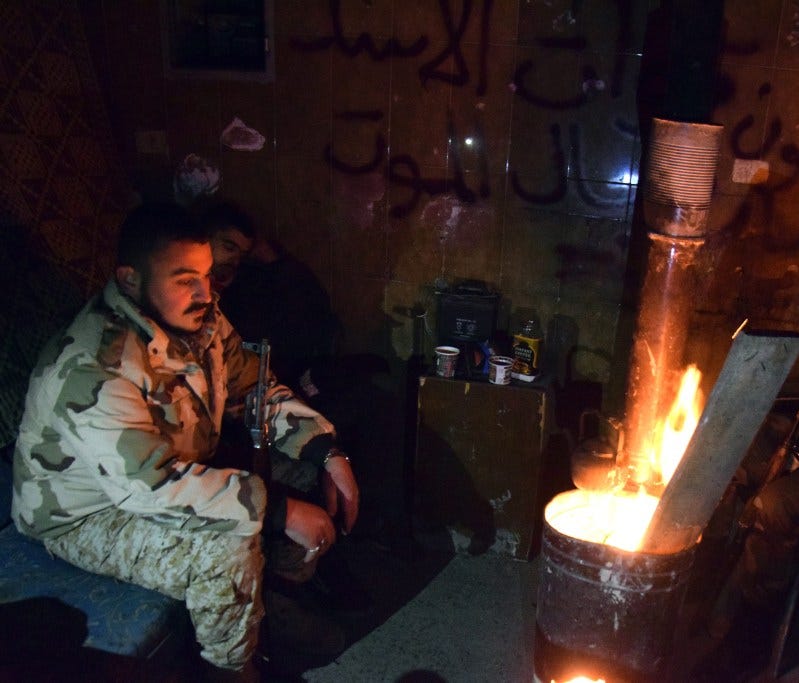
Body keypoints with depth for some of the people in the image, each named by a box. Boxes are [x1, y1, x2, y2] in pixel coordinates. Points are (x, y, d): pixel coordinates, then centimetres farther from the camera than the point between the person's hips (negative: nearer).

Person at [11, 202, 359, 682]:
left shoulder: (198, 318, -9)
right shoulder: (93, 368, -33)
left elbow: (255, 387, 0)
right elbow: (150, 483, -39)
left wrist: (328, 453, -13)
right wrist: (281, 512, -37)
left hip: (184, 474, 8)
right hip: (89, 516, -8)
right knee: (231, 545, -30)